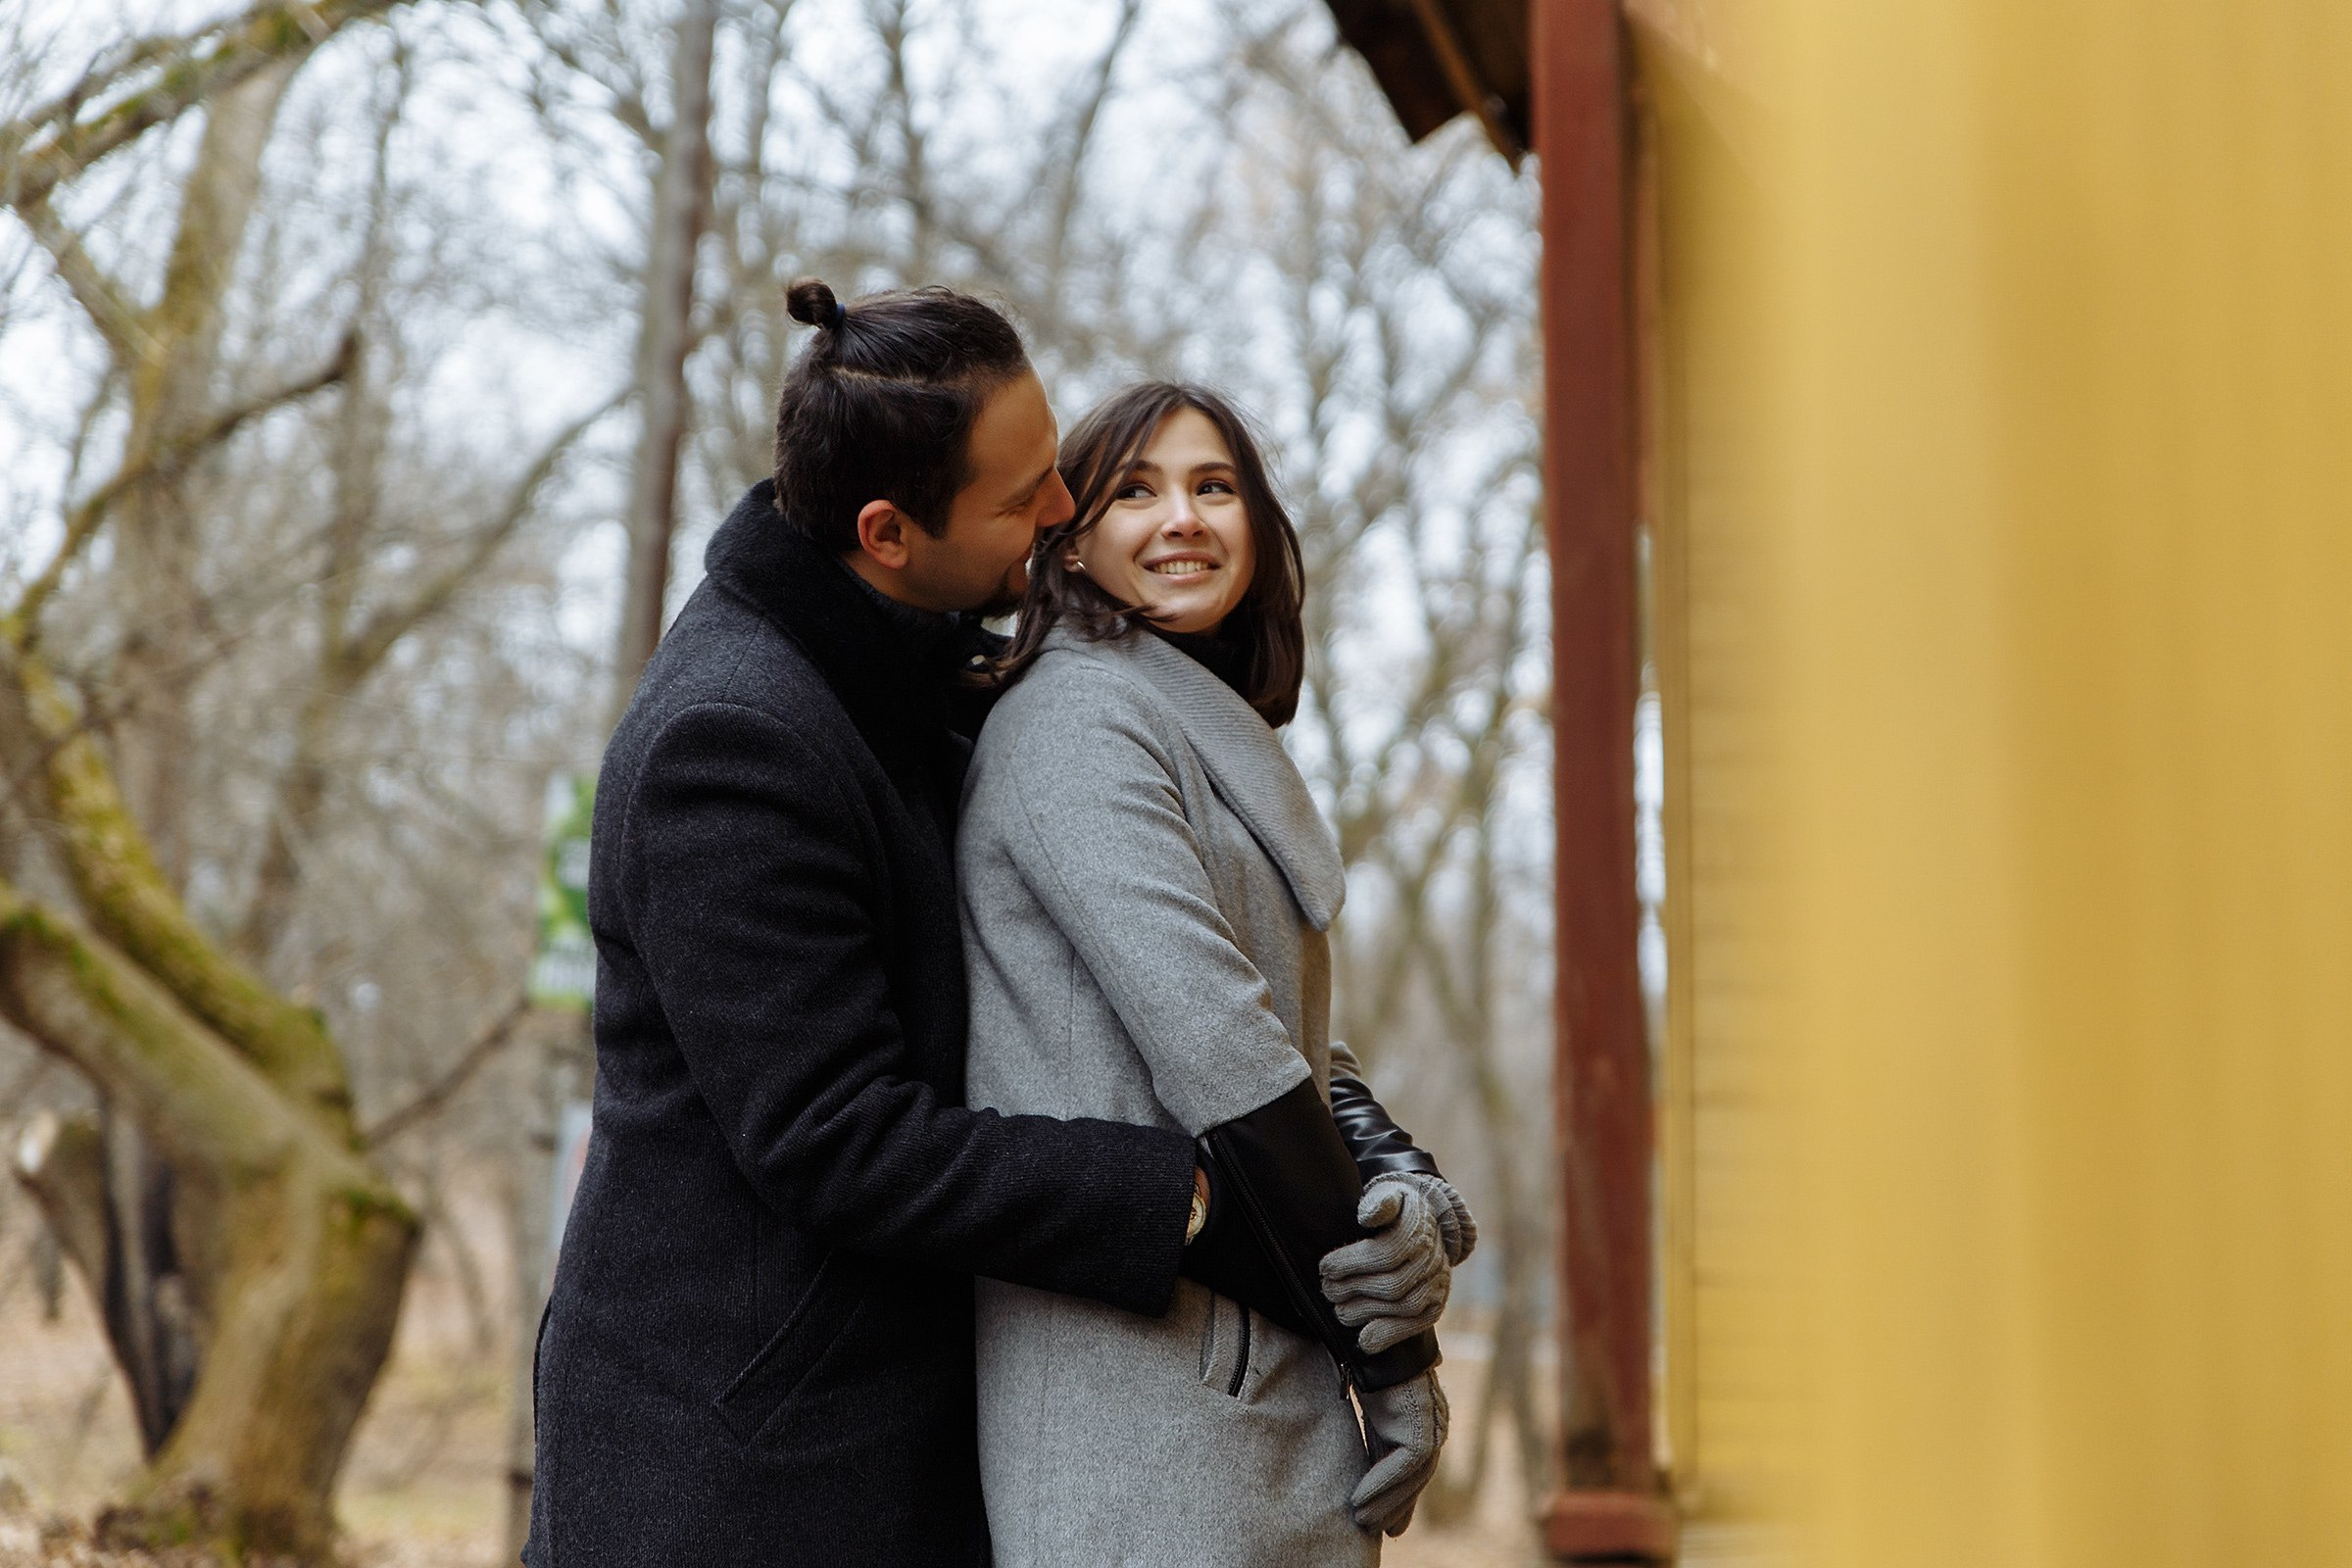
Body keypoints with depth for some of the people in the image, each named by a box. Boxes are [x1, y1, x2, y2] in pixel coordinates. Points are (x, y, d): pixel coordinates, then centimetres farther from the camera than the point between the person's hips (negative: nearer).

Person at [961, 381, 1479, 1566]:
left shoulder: (1219, 744, 21)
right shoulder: (1076, 715, -9)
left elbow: (1296, 1037, 14)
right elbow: (1208, 1038, -17)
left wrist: (1400, 1182, -7)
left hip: (1264, 1360, 9)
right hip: (1138, 1367, -9)